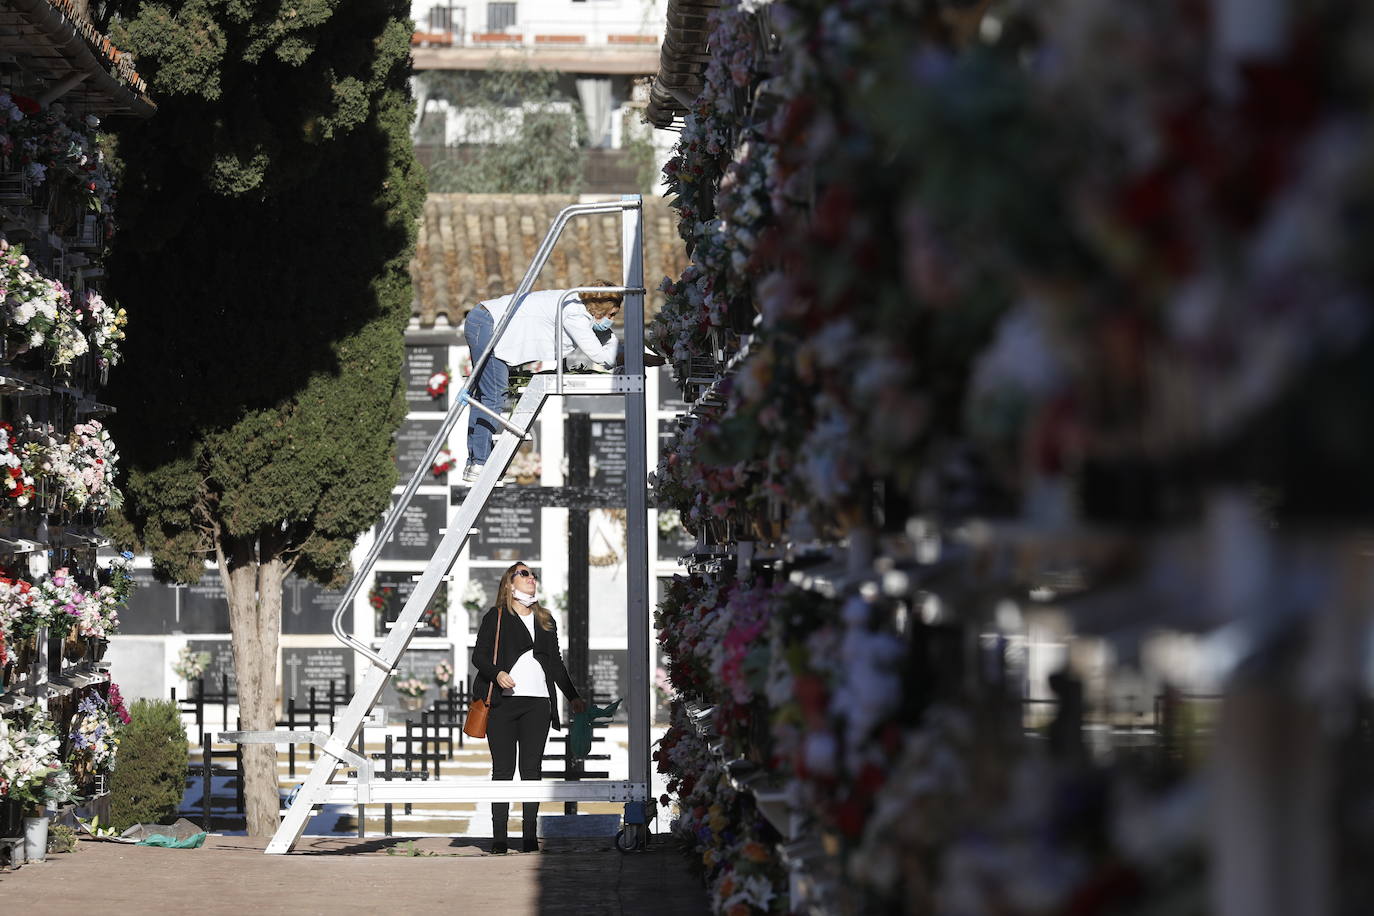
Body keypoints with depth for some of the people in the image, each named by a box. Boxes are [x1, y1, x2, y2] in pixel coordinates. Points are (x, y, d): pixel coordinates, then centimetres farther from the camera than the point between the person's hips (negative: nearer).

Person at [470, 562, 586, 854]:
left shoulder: (546, 620, 20)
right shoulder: (496, 617, 7)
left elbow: (556, 662, 24)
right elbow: (479, 655, 1)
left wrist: (573, 697, 18)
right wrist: (497, 674, -18)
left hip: (537, 703, 3)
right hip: (503, 700, -3)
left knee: (532, 769, -1)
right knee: (503, 769, -3)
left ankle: (530, 835, 0)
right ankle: (498, 836, -2)